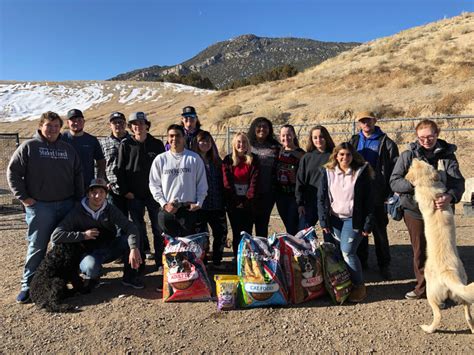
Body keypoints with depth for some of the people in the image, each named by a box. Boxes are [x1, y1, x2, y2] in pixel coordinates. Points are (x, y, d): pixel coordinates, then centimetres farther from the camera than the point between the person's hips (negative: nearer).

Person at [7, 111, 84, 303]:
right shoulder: (28, 147, -2)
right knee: (37, 246, 1)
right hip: (39, 206, -4)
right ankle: (28, 284, 13)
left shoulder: (68, 149, 10)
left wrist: (79, 198, 10)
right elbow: (13, 172, -2)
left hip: (67, 205, 4)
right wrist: (24, 197, -7)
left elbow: (78, 174, 15)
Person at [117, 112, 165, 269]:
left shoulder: (157, 144, 5)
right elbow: (120, 169, 3)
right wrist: (125, 191, -5)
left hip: (154, 192, 0)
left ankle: (160, 261, 11)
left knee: (158, 228, 2)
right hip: (134, 194, 0)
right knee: (138, 228, 8)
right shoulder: (126, 144, 3)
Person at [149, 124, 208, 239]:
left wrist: (198, 203, -4)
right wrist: (164, 203, -5)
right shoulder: (160, 159, 4)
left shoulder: (194, 158, 2)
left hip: (189, 209, -1)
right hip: (167, 210, 1)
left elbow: (202, 183, 5)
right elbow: (154, 184, 5)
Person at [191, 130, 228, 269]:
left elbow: (221, 183, 14)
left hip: (216, 205, 5)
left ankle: (217, 261, 24)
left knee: (221, 232, 6)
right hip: (200, 205, -4)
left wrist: (223, 202, 10)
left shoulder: (216, 161, 11)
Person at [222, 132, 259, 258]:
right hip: (233, 204, 0)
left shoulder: (253, 160, 4)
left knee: (247, 232, 2)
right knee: (236, 232, 3)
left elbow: (254, 181, -4)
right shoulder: (228, 160, 4)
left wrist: (248, 200, -12)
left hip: (248, 203, 0)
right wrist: (236, 202, -9)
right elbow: (227, 182, -3)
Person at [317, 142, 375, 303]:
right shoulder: (328, 172, 3)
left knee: (347, 251, -11)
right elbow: (321, 198, 3)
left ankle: (359, 286, 7)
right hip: (333, 219, 3)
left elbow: (368, 200, -4)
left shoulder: (361, 173, -4)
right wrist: (324, 221, -3)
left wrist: (368, 224, -7)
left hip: (353, 219, -3)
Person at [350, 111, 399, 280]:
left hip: (377, 195, -3)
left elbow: (394, 169, -5)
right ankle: (361, 261, 27)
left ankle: (384, 265, 19)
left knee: (380, 231, 5)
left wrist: (390, 194, -11)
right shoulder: (354, 141, 9)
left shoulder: (386, 143, -2)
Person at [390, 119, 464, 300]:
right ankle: (422, 288, 31)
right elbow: (394, 182, -5)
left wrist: (450, 196, -31)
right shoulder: (408, 155, -2)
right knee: (419, 252, 12)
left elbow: (458, 181, -10)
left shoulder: (447, 155, 0)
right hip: (414, 212, 0)